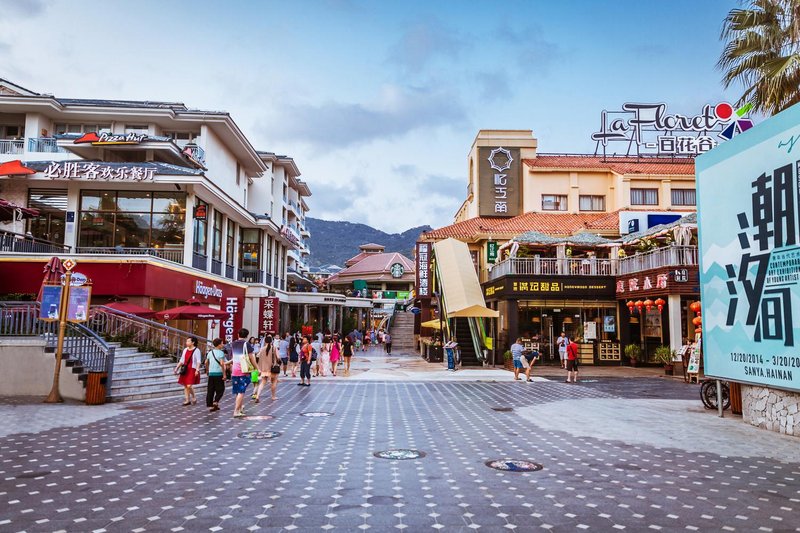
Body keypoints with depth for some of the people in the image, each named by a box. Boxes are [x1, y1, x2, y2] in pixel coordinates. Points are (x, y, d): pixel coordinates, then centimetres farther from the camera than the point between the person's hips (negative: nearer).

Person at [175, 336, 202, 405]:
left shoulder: (196, 350, -6)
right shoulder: (185, 350, 14)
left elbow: (198, 361, -12)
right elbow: (181, 360, 20)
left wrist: (197, 370, -21)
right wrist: (177, 367, 16)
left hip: (192, 370, -7)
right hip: (185, 370, 7)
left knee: (189, 386, -13)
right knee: (185, 386, 7)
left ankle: (193, 397, 11)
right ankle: (187, 400, 16)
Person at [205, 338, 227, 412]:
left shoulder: (210, 352, 10)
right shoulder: (221, 352, -9)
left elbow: (206, 362, 14)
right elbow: (222, 363, -18)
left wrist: (207, 370, 29)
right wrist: (224, 374, -15)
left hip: (211, 373, 6)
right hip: (218, 373, -6)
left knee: (210, 390, 9)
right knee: (220, 389, 6)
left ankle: (210, 405, 10)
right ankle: (215, 402, -8)